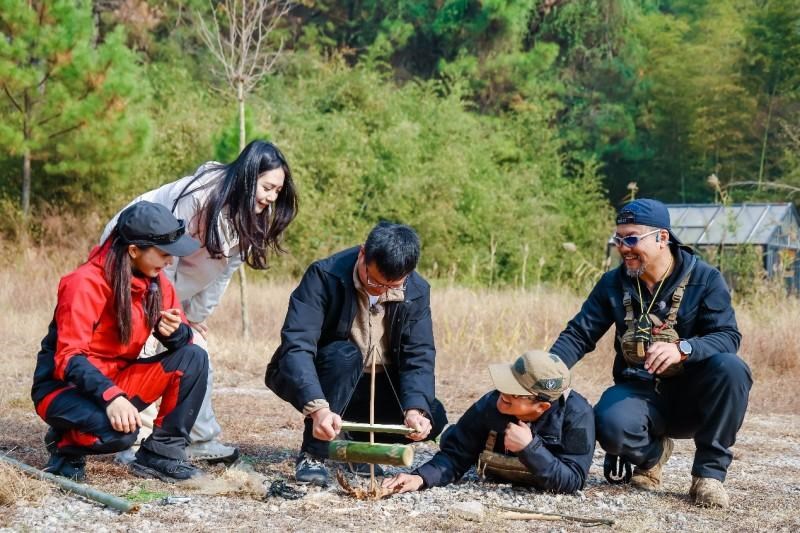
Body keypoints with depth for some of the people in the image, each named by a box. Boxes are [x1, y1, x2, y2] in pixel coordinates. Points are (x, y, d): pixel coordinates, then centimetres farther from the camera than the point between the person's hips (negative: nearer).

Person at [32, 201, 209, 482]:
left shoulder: (156, 281, 0)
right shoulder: (86, 282, -22)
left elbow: (183, 340, 3)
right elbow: (69, 358, -26)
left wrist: (175, 331, -22)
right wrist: (111, 397, -42)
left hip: (118, 380, 7)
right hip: (64, 387, -7)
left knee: (193, 358, -12)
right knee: (119, 430, -37)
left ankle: (161, 453, -7)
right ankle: (66, 444, -3)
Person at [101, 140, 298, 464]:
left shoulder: (247, 216, -6)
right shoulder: (198, 195, -31)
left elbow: (223, 268, 1)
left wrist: (197, 316, 2)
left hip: (168, 287, 8)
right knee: (144, 351, -15)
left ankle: (202, 440, 13)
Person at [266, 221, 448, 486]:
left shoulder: (417, 292, -11)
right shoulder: (325, 275, -25)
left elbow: (419, 356, -14)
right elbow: (296, 345, -34)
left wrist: (416, 409, -34)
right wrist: (318, 407, -49)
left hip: (372, 387, 4)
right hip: (306, 382, -4)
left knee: (433, 418, -18)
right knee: (345, 355, -36)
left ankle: (362, 440, 10)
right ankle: (312, 455, -22)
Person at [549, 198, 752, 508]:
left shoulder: (704, 279, -8)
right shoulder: (613, 284, 2)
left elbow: (728, 337, -18)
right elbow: (578, 335, 0)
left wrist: (682, 349, -39)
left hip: (692, 395, -1)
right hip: (639, 392, 1)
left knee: (730, 368, -33)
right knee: (612, 425, -34)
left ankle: (709, 472, -17)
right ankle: (652, 454, 6)